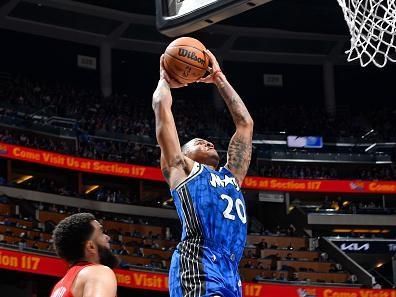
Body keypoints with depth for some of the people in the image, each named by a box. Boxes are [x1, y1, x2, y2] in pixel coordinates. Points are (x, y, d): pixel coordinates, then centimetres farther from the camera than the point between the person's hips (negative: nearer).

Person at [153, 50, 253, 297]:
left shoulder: (231, 176, 34)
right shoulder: (181, 169, 19)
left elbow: (245, 122, 39)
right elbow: (162, 108, 16)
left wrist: (218, 79, 43)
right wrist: (166, 79, 35)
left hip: (230, 271, 7)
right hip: (197, 267, -7)